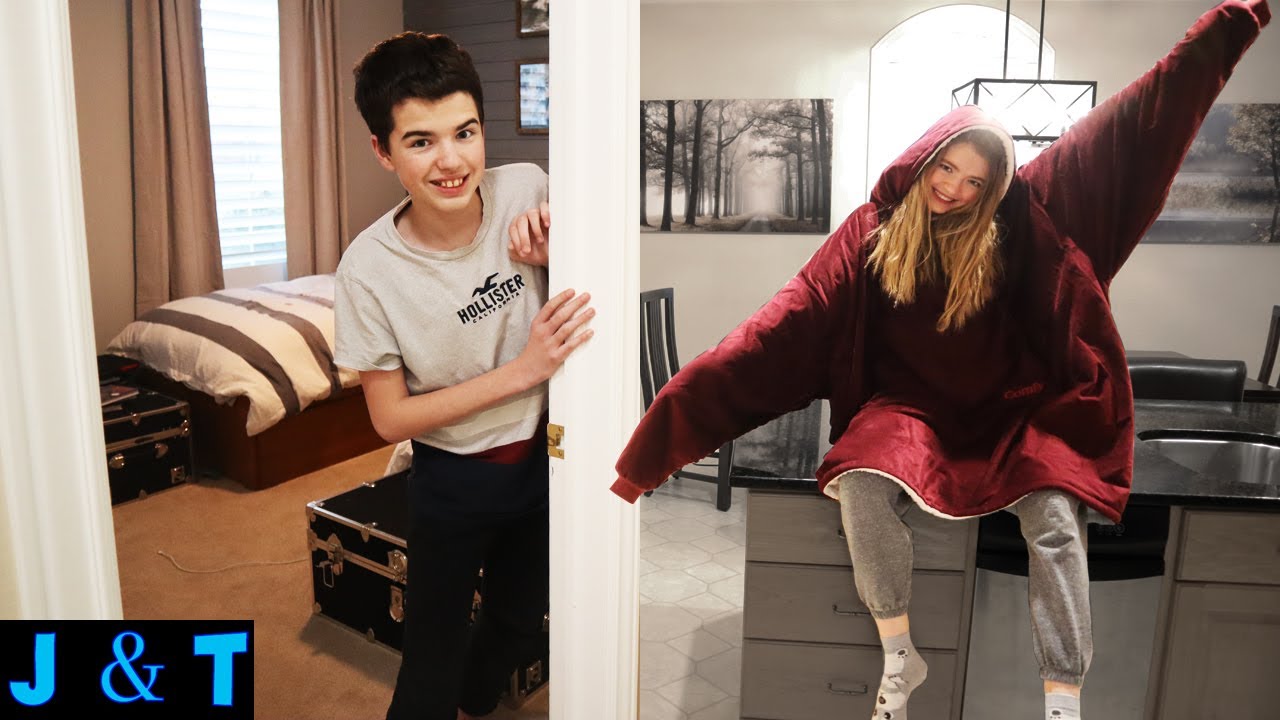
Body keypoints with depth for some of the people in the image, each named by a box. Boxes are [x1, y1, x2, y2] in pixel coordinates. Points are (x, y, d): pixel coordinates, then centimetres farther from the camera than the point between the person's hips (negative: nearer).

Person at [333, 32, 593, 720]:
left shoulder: (528, 190, -19)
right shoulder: (369, 269, -24)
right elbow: (390, 418, -17)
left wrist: (556, 254, -25)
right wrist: (521, 372, -28)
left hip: (543, 453, 4)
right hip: (452, 478, -4)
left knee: (519, 620, 27)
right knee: (435, 646, 13)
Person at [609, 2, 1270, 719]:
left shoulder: (1020, 215, -2)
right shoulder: (873, 230, -7)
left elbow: (1130, 128, 1)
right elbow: (789, 321, -15)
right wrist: (681, 408, -25)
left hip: (1009, 408, 2)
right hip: (911, 406, -1)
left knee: (1056, 516, -25)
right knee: (863, 485, -32)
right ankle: (900, 661, -11)